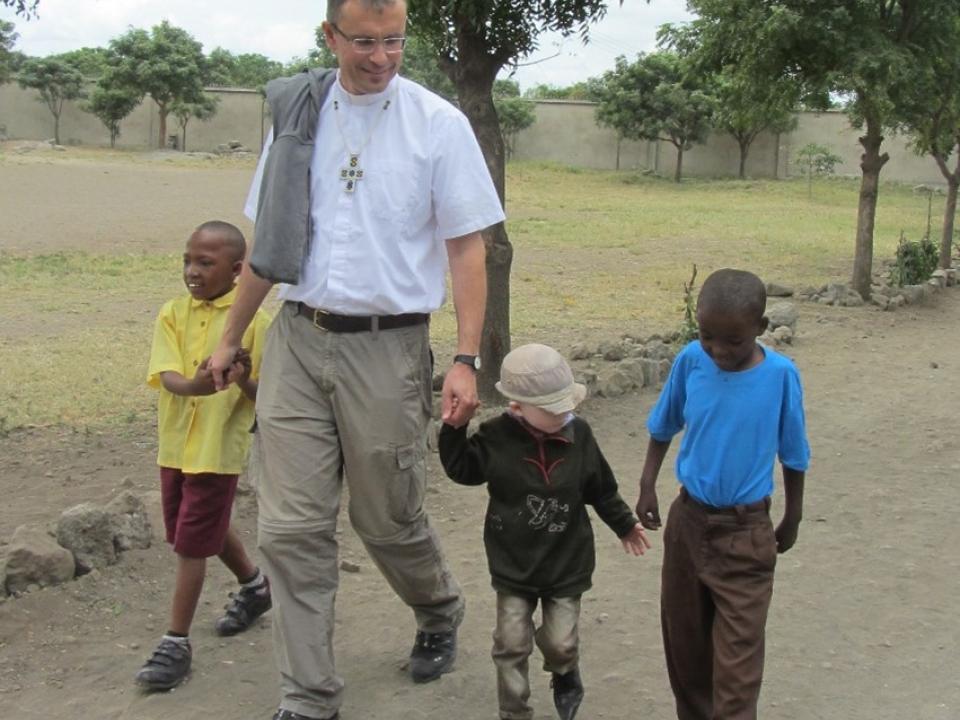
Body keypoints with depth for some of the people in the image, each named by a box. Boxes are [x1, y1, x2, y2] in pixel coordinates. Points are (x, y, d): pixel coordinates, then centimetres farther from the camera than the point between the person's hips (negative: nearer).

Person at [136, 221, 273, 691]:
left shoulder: (252, 321, -10)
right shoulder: (173, 314, 0)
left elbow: (266, 394, -8)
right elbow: (166, 375, -14)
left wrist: (246, 381, -31)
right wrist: (193, 385, -36)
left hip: (219, 447, -5)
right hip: (175, 444, 5)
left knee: (192, 543, -1)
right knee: (208, 532, 22)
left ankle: (176, 644, 11)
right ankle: (254, 586, 47)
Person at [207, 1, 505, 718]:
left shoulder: (438, 123, -4)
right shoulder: (299, 113, 6)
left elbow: (467, 250, -4)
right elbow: (268, 242, 14)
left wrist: (466, 361, -11)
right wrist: (231, 336, 18)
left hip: (387, 348, -3)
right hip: (298, 339, 3)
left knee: (390, 520, 10)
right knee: (293, 528, 0)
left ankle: (440, 614, 42)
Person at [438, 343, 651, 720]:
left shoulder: (578, 434, -9)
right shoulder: (496, 438, -14)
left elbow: (601, 489, 5)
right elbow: (462, 469, -3)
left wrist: (624, 524, 14)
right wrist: (454, 428, -16)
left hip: (566, 563, 1)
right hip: (513, 565, 0)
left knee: (560, 642, 4)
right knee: (511, 644, 2)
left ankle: (566, 676, 39)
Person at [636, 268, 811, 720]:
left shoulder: (780, 375, -16)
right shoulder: (691, 361, -10)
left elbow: (793, 455, -2)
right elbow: (664, 427, 7)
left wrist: (792, 518, 6)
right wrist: (647, 484, 5)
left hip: (746, 532, -3)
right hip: (688, 519, 3)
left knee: (737, 652, -3)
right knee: (682, 635, 17)